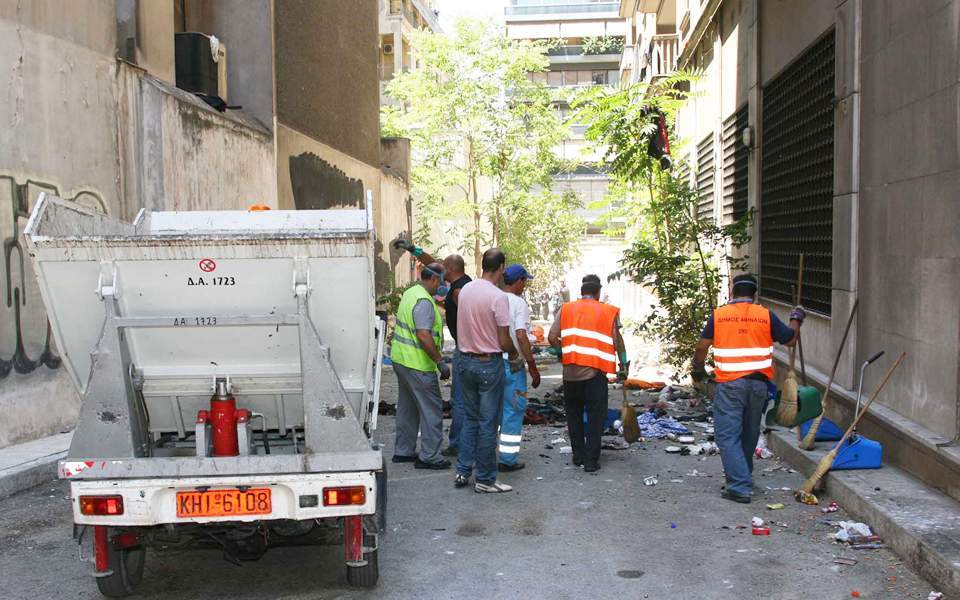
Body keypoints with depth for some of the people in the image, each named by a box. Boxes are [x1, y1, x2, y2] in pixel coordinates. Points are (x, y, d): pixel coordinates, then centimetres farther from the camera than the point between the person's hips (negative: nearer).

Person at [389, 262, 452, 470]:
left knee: (408, 407, 17)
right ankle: (429, 456, 2)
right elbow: (423, 336, -27)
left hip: (401, 359, 10)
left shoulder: (411, 293, 12)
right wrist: (440, 362, -23)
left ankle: (403, 451, 25)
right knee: (432, 408, -2)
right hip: (418, 364, -10)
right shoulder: (424, 301, -20)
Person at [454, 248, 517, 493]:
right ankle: (485, 480, 10)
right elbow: (504, 341, -15)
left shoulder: (465, 290, 2)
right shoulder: (498, 297, -18)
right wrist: (513, 352, 5)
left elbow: (464, 326, 9)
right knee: (488, 423, 3)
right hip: (489, 363, -6)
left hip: (466, 360, 6)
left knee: (470, 418, 18)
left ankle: (463, 471, 20)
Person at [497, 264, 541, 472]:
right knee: (513, 410, 3)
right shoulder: (519, 303, -12)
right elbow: (521, 336, -19)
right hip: (512, 364, -6)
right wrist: (533, 367, -15)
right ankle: (507, 459, 5)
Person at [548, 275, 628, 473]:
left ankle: (578, 456, 22)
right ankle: (591, 461, 5)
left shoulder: (566, 309, 7)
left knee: (574, 414, 18)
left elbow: (552, 338, 1)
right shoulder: (608, 311, 2)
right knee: (595, 417, 6)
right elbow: (617, 342, 0)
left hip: (570, 372, 2)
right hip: (594, 371, -2)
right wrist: (624, 365, 13)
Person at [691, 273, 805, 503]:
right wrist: (796, 320, 31)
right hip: (758, 382, 3)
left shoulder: (719, 315, 0)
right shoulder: (765, 315, 2)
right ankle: (743, 476, 35)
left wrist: (698, 369, 20)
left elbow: (702, 346, 2)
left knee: (728, 435, -1)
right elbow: (790, 339, 11)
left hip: (729, 383, -3)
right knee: (750, 433, 19)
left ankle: (740, 487, -9)